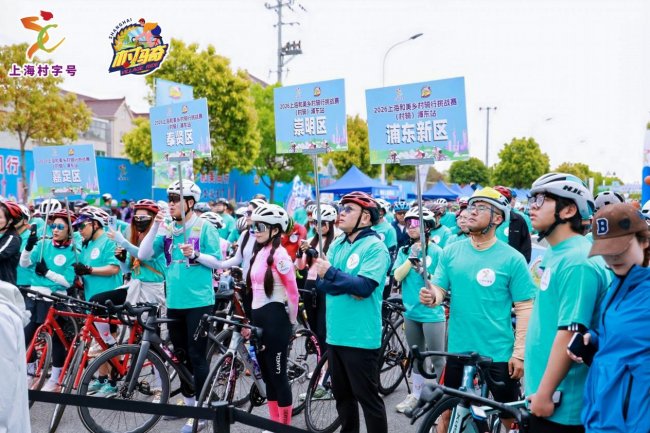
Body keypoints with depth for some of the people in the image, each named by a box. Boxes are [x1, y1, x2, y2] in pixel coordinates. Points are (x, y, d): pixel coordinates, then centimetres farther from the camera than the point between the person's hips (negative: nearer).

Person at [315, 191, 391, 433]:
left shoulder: (375, 247, -11)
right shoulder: (337, 244, 11)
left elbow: (364, 287, -23)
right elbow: (321, 282, 1)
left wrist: (330, 273, -18)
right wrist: (349, 287, -15)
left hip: (360, 337, -7)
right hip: (335, 334, 8)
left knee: (368, 398, 2)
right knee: (342, 395, 19)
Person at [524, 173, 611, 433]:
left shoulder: (578, 262, -20)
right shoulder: (556, 255, 10)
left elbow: (570, 333, -24)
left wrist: (544, 393, -20)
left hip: (560, 403, -9)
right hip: (544, 394, 9)